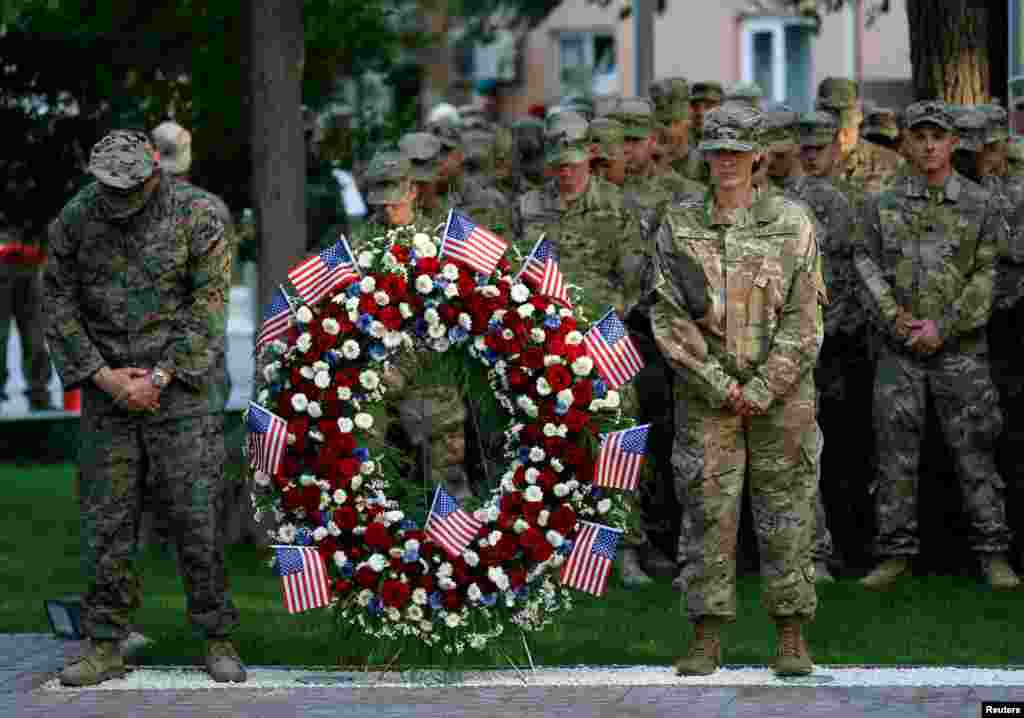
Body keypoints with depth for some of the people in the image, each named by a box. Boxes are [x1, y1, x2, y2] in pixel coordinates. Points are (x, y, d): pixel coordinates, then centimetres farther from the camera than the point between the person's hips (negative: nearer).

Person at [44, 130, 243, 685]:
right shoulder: (75, 221, 2)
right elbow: (58, 306, 4)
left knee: (197, 518, -3)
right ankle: (105, 648, 9)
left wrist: (159, 378, -13)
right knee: (105, 523, 2)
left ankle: (218, 642, 7)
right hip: (107, 391, 3)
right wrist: (102, 376, -6)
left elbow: (207, 306, -8)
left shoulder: (196, 215, -6)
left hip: (181, 390, -2)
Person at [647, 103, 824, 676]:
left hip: (781, 393, -1)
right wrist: (719, 386, -9)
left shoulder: (792, 223, 1)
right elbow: (667, 316, -1)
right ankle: (707, 640, 6)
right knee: (709, 515, 0)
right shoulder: (679, 226, 4)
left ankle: (792, 638, 9)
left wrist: (762, 390, -11)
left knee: (786, 515, 2)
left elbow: (804, 319, -3)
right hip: (707, 394, 1)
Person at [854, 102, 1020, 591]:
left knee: (975, 452, 1)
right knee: (896, 454, 3)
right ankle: (895, 553, 10)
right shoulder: (884, 207, 6)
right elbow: (866, 265, 3)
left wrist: (943, 326, -13)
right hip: (899, 350, 2)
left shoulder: (980, 206, 1)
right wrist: (895, 318, -11)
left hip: (960, 349, -2)